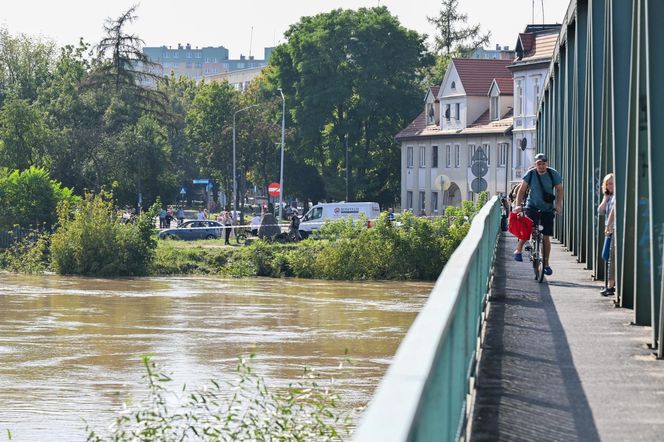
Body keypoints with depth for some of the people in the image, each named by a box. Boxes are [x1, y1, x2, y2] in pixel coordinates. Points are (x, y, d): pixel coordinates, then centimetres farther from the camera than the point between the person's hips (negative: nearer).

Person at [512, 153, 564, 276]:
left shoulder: (554, 174, -7)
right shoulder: (530, 174, -8)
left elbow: (559, 190, 5)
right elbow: (521, 190, -2)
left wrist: (558, 205, -7)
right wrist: (518, 205, -14)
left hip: (547, 209, 1)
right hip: (532, 207, -1)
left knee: (546, 237, 2)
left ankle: (546, 264, 14)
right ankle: (518, 250, -3)